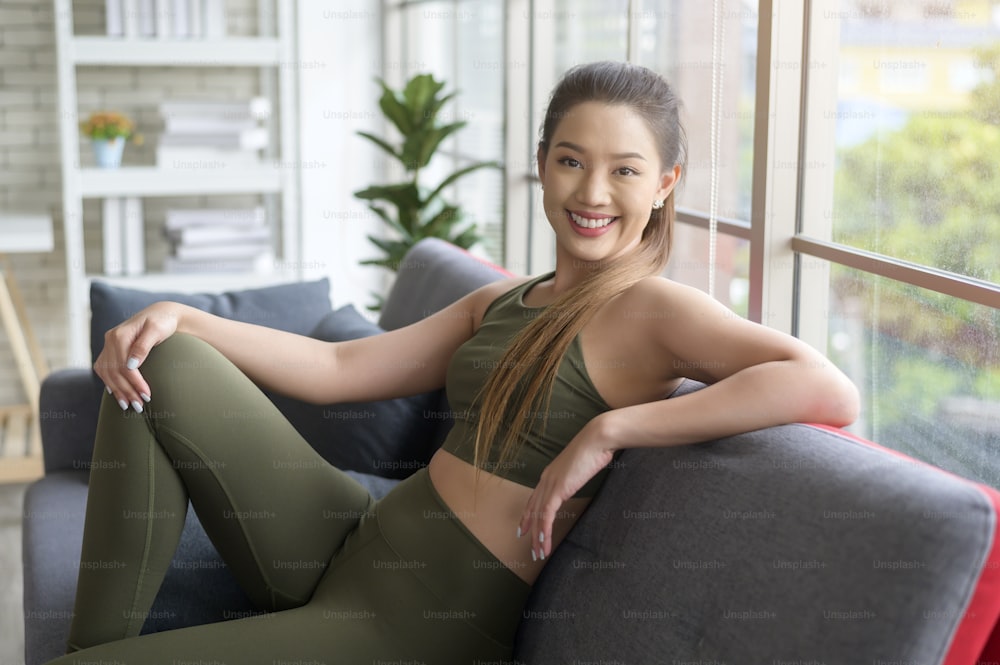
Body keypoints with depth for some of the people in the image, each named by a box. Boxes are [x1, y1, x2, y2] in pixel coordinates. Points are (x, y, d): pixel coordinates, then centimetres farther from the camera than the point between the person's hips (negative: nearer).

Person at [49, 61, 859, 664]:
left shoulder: (651, 309, -12)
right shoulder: (502, 303, 12)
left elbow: (832, 392, -28)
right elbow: (339, 371, 11)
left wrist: (608, 430, -28)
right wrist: (179, 319, 0)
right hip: (354, 548, 8)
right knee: (163, 368, -1)